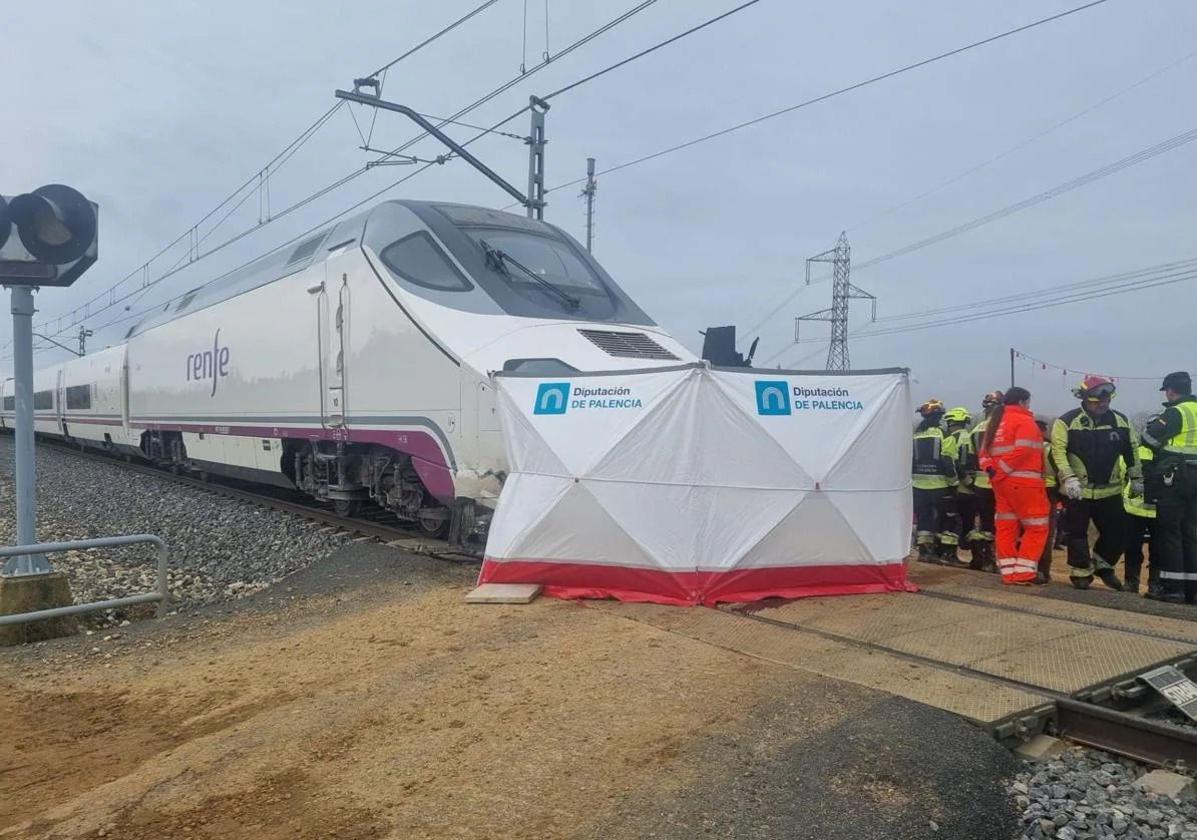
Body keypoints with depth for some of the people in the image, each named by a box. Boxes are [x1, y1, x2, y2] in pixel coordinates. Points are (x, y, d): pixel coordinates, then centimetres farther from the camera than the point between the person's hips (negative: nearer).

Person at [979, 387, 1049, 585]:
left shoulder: (995, 422, 18)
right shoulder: (1024, 420, -6)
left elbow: (984, 453, 12)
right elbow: (1022, 450, -20)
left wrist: (991, 470, -1)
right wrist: (1000, 470, -13)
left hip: (1000, 482, 8)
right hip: (1024, 482, -8)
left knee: (1006, 527, 10)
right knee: (1036, 527, 0)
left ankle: (1009, 572, 12)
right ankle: (1024, 572, -3)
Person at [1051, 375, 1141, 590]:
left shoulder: (1121, 421, 4)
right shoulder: (1066, 422, -10)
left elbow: (1132, 452, 13)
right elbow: (1058, 451, -14)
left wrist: (1137, 479, 14)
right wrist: (1068, 477, -24)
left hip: (1110, 491, 4)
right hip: (1077, 490, -4)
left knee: (1117, 532, 10)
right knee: (1077, 533, 4)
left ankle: (1102, 564, 32)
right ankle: (1081, 572, 18)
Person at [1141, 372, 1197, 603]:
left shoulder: (1176, 413, -12)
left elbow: (1149, 437, -16)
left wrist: (1152, 425, 5)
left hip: (1174, 477, -7)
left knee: (1169, 532, -3)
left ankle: (1172, 586, -3)